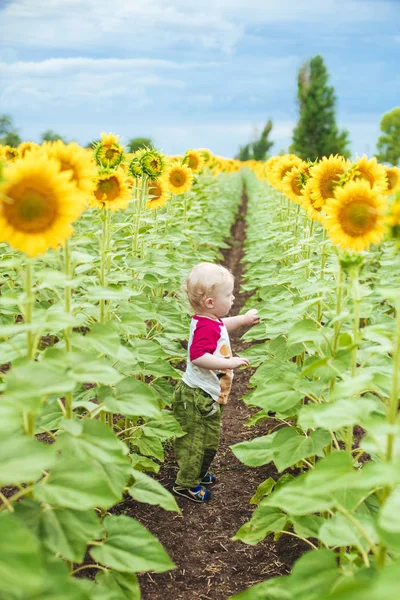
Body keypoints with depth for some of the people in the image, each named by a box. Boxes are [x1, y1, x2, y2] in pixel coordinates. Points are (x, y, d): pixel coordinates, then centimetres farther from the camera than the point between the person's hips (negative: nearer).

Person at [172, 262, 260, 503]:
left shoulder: (212, 321, 6)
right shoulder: (205, 327, -27)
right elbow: (198, 357, -39)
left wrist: (244, 319, 31)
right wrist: (229, 363, -38)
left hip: (208, 396, 11)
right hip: (197, 397, -11)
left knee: (208, 440, 24)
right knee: (196, 440, 3)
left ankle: (198, 473, 42)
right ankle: (186, 483, 19)